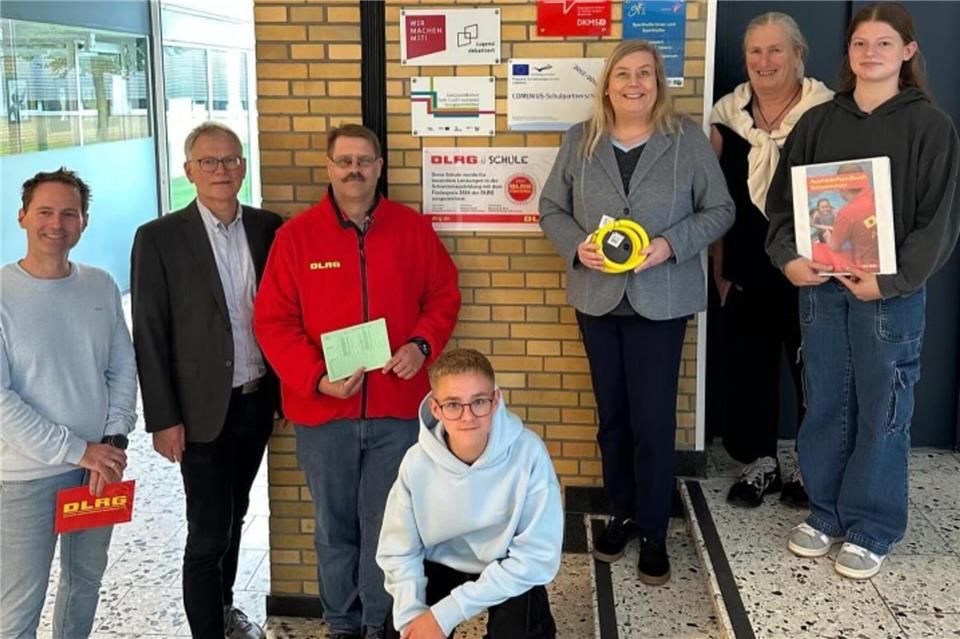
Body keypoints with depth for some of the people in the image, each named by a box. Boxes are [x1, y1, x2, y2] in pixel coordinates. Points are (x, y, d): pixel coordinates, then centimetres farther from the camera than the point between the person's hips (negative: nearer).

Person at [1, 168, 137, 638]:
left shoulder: (101, 287, 3)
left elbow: (124, 369, 7)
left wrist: (114, 441, -7)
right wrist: (77, 450, -17)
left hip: (99, 465, 5)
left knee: (86, 580, 20)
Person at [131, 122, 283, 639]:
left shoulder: (267, 228, 2)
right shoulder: (159, 238, -9)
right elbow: (149, 337, -9)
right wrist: (162, 419, -11)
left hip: (258, 402, 5)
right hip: (203, 409, -4)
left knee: (234, 515, 21)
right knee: (208, 533, 0)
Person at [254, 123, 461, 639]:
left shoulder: (413, 229, 3)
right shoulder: (296, 235, -2)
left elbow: (443, 296, 10)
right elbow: (273, 321, -4)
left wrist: (422, 344, -9)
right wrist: (316, 378, -16)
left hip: (396, 408, 1)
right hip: (322, 410, 0)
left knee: (386, 524, 8)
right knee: (335, 526, 12)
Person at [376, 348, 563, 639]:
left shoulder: (528, 452, -26)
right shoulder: (417, 462, -19)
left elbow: (537, 557, -23)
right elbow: (398, 553, -7)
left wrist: (446, 614, -24)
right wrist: (412, 615, -26)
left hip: (510, 574, -2)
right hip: (442, 568, 2)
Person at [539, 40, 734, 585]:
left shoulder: (688, 140, -3)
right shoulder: (579, 141, 3)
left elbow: (720, 210, -1)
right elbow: (552, 208, 7)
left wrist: (671, 244, -17)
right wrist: (577, 246, -13)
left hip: (661, 300, -3)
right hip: (598, 296, 3)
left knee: (654, 419, 0)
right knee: (612, 414, 14)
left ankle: (654, 533, 15)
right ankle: (622, 514, 31)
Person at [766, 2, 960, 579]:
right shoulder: (818, 122, 8)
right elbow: (783, 198, 8)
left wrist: (891, 280, -16)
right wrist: (788, 257, -9)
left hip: (891, 293, -3)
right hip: (820, 287, 3)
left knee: (882, 412, 4)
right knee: (825, 406, 11)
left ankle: (872, 530, 17)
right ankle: (826, 513, 27)